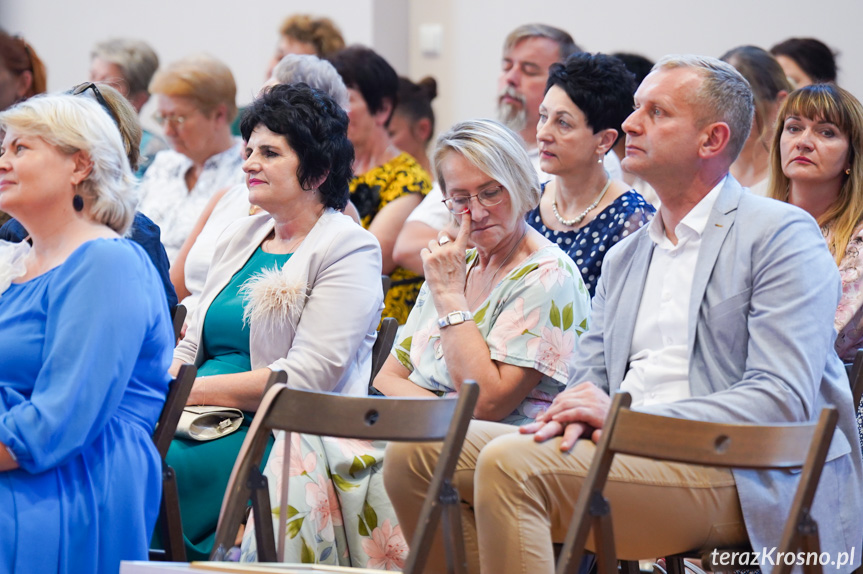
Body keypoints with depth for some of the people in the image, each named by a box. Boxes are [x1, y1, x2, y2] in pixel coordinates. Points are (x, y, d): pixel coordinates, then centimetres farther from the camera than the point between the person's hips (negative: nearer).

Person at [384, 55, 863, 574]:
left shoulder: (783, 235, -1)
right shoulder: (624, 256, 24)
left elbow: (782, 400, -12)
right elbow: (591, 375, 22)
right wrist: (578, 415, -5)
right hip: (625, 455, 7)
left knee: (510, 463, -29)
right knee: (416, 454, -8)